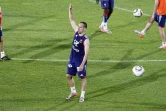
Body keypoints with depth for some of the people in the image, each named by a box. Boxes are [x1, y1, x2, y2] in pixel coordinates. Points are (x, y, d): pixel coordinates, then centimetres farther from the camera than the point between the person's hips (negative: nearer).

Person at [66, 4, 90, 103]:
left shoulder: (86, 40, -22)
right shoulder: (76, 32, -1)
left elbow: (86, 53, -27)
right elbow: (71, 20, 4)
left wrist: (82, 64, -32)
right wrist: (70, 10, -9)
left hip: (81, 60, -8)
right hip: (72, 59, 8)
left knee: (83, 77, 4)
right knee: (69, 75, 12)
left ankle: (82, 95, 12)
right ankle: (73, 92, 28)